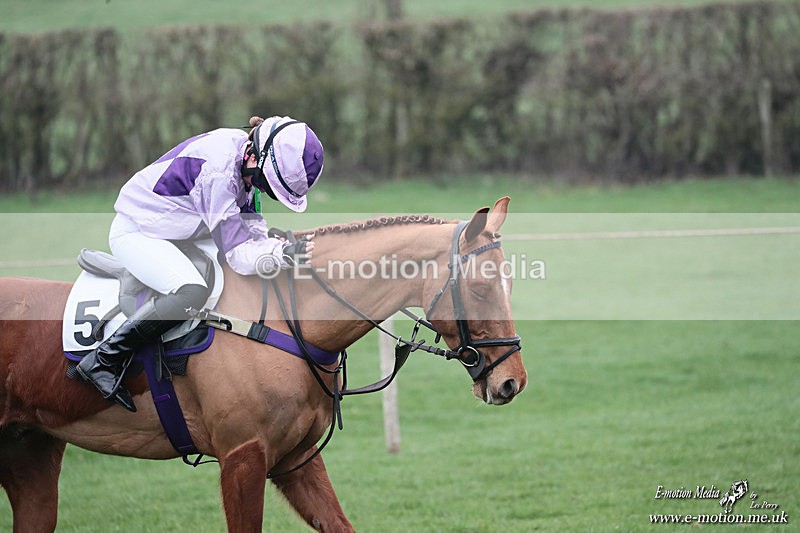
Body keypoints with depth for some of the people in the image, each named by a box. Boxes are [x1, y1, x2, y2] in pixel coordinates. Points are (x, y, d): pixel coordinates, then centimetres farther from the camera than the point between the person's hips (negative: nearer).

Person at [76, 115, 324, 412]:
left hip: (172, 231, 10)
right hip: (135, 231, -10)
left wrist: (279, 246, -16)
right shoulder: (219, 172, -32)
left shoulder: (245, 150, -5)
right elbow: (236, 252, -31)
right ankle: (101, 362, -25)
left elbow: (251, 225, 1)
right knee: (192, 293, -33)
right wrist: (283, 254, -43)